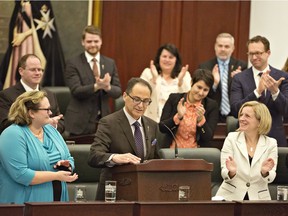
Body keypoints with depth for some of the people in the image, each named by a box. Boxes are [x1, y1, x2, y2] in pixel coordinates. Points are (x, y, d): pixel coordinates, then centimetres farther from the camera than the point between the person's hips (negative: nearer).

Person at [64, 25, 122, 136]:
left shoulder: (110, 63, 10)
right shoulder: (73, 64, -3)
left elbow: (117, 91, 5)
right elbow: (76, 91, -14)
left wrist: (107, 87, -19)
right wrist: (97, 86, -29)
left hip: (103, 120, 4)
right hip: (80, 122, -3)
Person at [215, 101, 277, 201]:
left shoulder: (271, 144, 6)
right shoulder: (231, 138, 4)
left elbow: (270, 179, 1)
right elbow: (224, 173, 0)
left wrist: (265, 172, -21)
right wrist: (231, 172, -22)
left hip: (258, 199, 1)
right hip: (231, 196, 0)